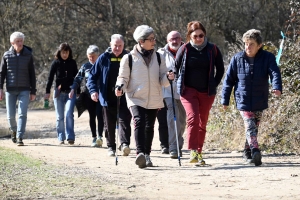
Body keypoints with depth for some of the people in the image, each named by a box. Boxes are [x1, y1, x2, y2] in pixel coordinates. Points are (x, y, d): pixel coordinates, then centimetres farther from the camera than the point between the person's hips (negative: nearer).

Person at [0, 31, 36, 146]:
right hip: (10, 90, 1)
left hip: (24, 90, -1)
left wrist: (33, 91, 4)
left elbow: (32, 75, 6)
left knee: (22, 114, -11)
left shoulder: (28, 55, 2)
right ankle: (13, 130, 33)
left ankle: (19, 137, -9)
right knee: (10, 115, 5)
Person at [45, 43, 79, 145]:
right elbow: (50, 78, 2)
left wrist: (78, 92, 12)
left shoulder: (72, 63, 6)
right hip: (59, 93, 0)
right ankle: (61, 138, 12)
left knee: (69, 114, -16)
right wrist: (47, 92, -5)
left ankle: (70, 137, -16)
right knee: (60, 117, 4)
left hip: (70, 92, 0)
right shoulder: (56, 63, 2)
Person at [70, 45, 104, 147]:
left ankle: (100, 136, -17)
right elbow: (78, 79, 10)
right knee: (92, 116, 7)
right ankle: (94, 138, 13)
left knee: (99, 115, -15)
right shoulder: (85, 66, 9)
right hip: (89, 95, 3)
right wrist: (73, 90, -3)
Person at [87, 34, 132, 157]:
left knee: (124, 121, -14)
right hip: (108, 98, 1)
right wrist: (93, 90, -10)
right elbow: (92, 76, 5)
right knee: (109, 124, 9)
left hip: (124, 98, -1)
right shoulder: (104, 58, 2)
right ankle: (111, 147, 18)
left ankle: (124, 144, -22)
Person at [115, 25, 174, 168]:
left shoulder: (158, 57, 8)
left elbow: (162, 80, 8)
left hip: (154, 100, 4)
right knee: (139, 122, -24)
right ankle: (140, 153, -34)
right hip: (136, 99, -4)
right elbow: (123, 78, 3)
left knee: (149, 127, 12)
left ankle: (146, 155, 25)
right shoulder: (129, 58, -2)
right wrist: (120, 86, -18)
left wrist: (168, 77, -14)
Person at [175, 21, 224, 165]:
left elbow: (220, 69, 13)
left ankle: (199, 152, 15)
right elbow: (176, 68, 9)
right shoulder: (185, 49, -2)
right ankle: (193, 152, -23)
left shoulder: (213, 50, 1)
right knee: (193, 118, -19)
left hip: (207, 92, 2)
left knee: (202, 123, 7)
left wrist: (214, 84, 6)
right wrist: (180, 85, 2)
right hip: (189, 91, -2)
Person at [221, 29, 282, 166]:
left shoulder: (267, 58, -4)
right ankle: (255, 151, -31)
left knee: (254, 128, 13)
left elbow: (275, 73, -19)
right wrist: (225, 99, 5)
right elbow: (229, 79, 4)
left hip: (260, 102, 2)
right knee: (250, 126, -17)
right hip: (243, 101, -2)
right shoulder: (237, 59, -2)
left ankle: (248, 152, 30)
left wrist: (277, 87, -39)